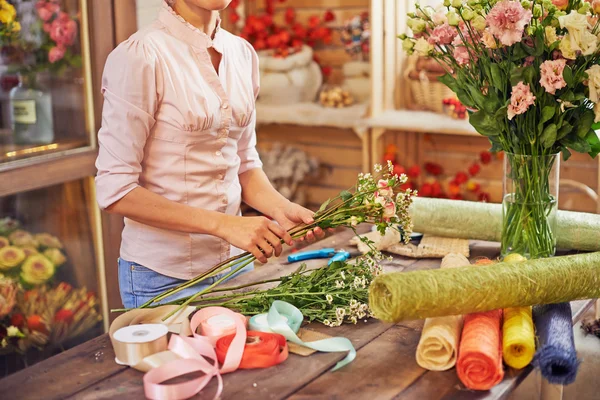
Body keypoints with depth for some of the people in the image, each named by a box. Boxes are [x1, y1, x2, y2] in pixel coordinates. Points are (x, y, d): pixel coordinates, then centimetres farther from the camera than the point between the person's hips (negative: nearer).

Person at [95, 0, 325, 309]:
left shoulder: (242, 53, 4)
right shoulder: (140, 56, -15)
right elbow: (114, 190, -17)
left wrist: (281, 209, -8)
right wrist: (223, 224, -23)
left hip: (232, 264, 6)